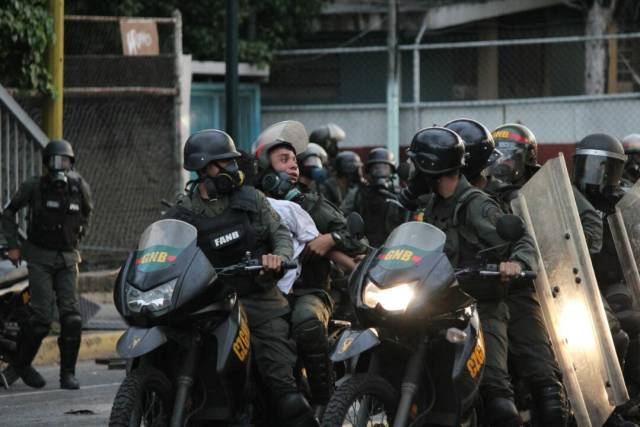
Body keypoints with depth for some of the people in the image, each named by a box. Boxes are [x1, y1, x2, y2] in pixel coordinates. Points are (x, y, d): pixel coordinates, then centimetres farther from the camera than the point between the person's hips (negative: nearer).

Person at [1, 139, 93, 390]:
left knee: (72, 317, -9)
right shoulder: (34, 187, -7)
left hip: (67, 258, 3)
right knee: (41, 317, -13)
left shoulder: (79, 187, 0)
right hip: (40, 257, -3)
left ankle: (68, 374, 0)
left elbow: (87, 212, 23)